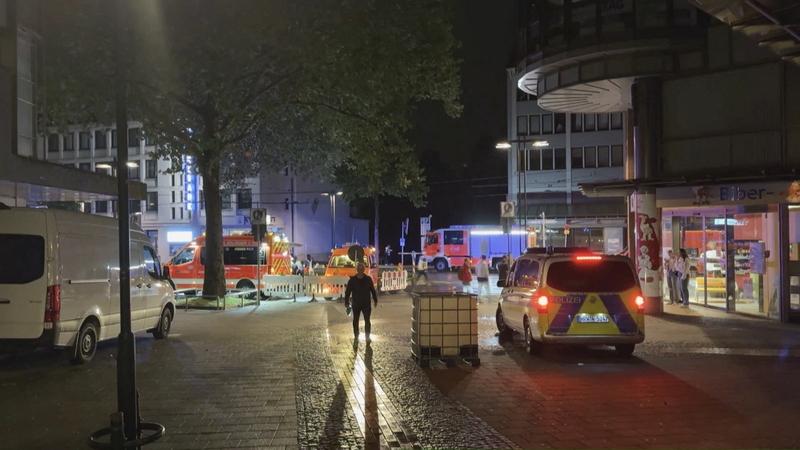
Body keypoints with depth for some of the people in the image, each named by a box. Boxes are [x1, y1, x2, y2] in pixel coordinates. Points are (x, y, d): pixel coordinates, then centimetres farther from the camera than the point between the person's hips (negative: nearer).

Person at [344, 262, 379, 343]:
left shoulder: (368, 279, 1)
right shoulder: (352, 280, -3)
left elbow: (373, 290, 6)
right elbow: (348, 291, -2)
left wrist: (375, 300, 6)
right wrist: (346, 302, -6)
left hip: (366, 304, 0)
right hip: (356, 304, 0)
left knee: (367, 320, -1)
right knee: (355, 321, 9)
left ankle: (367, 337, 4)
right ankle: (356, 337, 19)